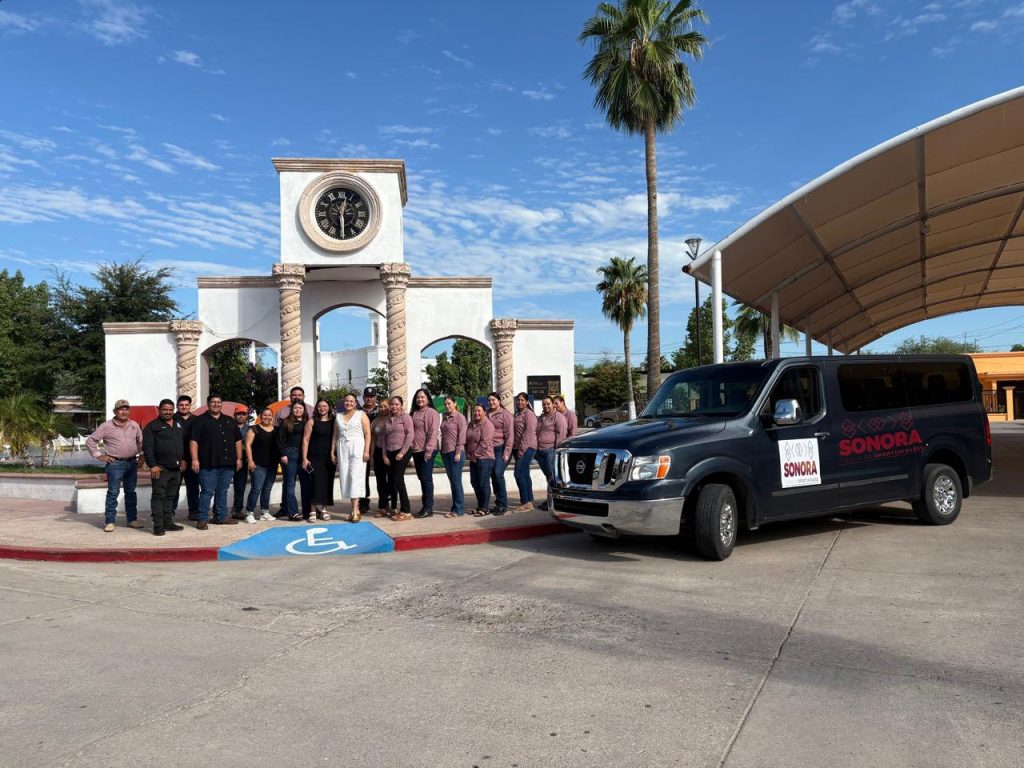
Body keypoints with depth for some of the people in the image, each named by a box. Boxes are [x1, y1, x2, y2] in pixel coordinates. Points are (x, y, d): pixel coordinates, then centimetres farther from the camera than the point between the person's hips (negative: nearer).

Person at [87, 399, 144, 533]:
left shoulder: (134, 426, 10)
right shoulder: (107, 426, -4)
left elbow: (141, 441, 23)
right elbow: (90, 441, -1)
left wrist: (141, 456, 14)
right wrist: (99, 455, -5)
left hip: (132, 463, 4)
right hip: (115, 463, -4)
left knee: (131, 492, 10)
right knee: (113, 493, -5)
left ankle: (132, 519, 17)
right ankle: (109, 522, 0)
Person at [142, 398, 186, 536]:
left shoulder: (178, 425, 16)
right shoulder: (152, 426, -4)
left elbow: (183, 444, 25)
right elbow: (147, 447, -11)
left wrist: (183, 459, 17)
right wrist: (152, 465, -17)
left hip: (176, 468, 6)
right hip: (160, 468, -6)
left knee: (170, 496, 12)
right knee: (159, 496, -4)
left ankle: (168, 522, 20)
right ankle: (158, 525, -3)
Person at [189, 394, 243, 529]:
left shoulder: (230, 421, 16)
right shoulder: (200, 420, 0)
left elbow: (237, 440, 17)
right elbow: (193, 441, -7)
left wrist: (239, 458, 10)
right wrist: (195, 459, -15)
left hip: (227, 463, 5)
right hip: (209, 464, -5)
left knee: (222, 491, 12)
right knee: (207, 492, -3)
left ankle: (221, 517, 20)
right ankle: (202, 519, 3)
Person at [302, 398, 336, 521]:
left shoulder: (333, 422, 7)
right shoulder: (312, 422, 1)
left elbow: (336, 439, 8)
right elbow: (305, 440, -1)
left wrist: (334, 454, 1)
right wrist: (304, 458, -8)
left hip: (329, 458, 3)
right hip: (315, 457, -3)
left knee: (327, 483, 4)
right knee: (316, 482, -10)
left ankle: (323, 509, 15)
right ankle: (312, 511, -7)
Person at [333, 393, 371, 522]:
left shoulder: (361, 415, 3)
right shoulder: (338, 416, 16)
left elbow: (367, 434, -3)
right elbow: (335, 436, 16)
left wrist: (366, 450, -11)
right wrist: (332, 452, 10)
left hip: (357, 448, -4)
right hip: (342, 449, 5)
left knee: (355, 477, -11)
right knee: (345, 478, 1)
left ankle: (355, 511, -13)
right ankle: (355, 508, 8)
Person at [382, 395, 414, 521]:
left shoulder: (405, 417, -3)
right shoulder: (388, 419, 15)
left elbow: (409, 435, -11)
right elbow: (385, 437, 16)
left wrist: (402, 452, -15)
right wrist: (385, 454, 8)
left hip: (402, 452, -6)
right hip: (390, 453, 6)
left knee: (398, 479, -11)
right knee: (391, 481, 7)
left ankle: (405, 511, -7)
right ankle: (393, 508, 19)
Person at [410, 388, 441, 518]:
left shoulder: (431, 412, -7)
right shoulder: (413, 413, 17)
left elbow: (433, 433, -15)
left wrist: (429, 450, -21)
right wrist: (411, 448, 11)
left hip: (426, 451, -8)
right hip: (416, 450, 8)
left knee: (426, 478, -8)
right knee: (422, 478, 10)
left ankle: (428, 508, -5)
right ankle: (425, 506, 15)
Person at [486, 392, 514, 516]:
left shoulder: (505, 414, -2)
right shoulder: (487, 415, 14)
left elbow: (509, 435, -7)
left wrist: (507, 452, -14)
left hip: (501, 448, -6)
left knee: (498, 473, -16)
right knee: (493, 475, 6)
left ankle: (503, 504, -8)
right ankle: (498, 503, 16)